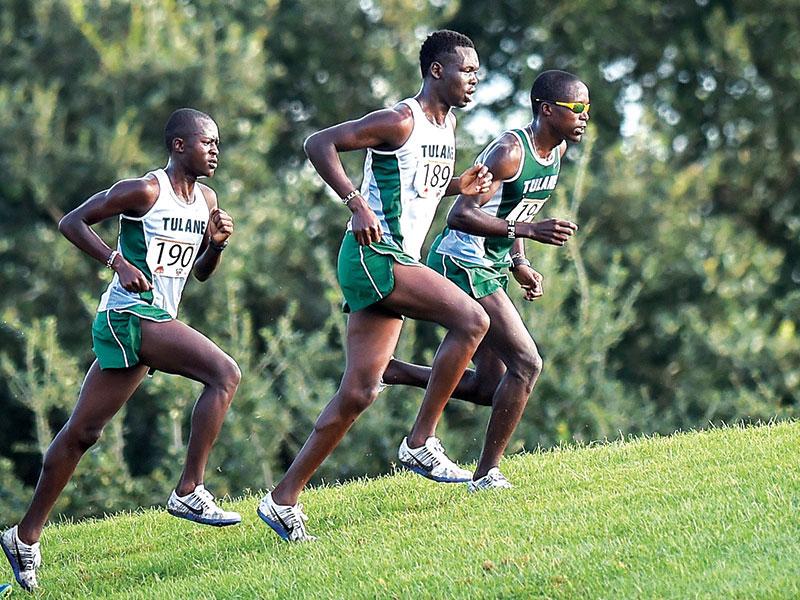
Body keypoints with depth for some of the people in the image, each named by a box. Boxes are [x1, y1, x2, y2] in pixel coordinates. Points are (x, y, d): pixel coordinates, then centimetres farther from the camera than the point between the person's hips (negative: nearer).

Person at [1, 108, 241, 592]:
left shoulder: (206, 200, 14)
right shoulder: (146, 191, -10)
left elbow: (201, 274, 22)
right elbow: (73, 222, -8)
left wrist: (217, 244, 2)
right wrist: (118, 262, -18)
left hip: (154, 322, 9)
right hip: (131, 313, -9)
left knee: (82, 432, 11)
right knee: (224, 373, -22)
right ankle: (189, 491, -21)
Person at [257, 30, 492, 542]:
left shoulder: (447, 125, 16)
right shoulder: (400, 122, -12)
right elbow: (320, 144, -15)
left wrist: (459, 186, 12)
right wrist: (356, 203, -24)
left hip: (395, 264, 9)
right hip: (374, 255, -9)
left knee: (359, 392, 5)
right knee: (472, 318, -21)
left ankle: (284, 499, 8)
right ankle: (421, 443, -14)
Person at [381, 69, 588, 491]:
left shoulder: (557, 149, 8)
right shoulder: (510, 151, -22)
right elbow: (460, 215, -29)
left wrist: (519, 264, 9)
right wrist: (527, 230, -36)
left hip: (490, 269, 10)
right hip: (462, 264, -10)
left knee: (489, 388, 10)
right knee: (526, 364, -14)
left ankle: (393, 373, 21)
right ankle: (487, 473, -7)